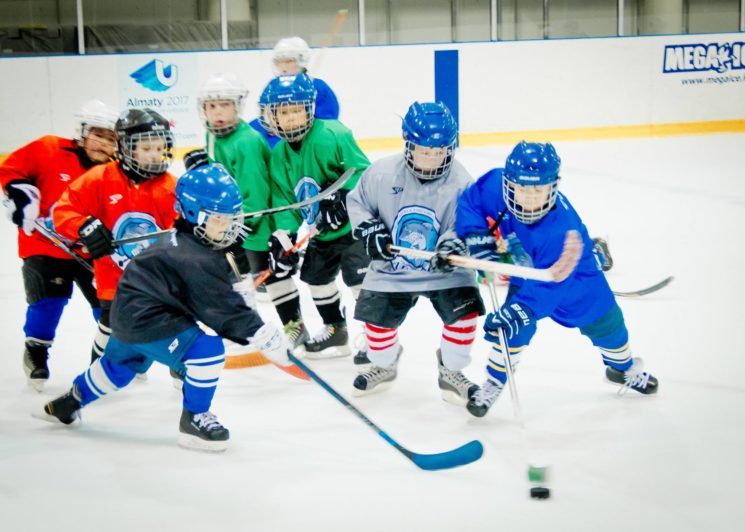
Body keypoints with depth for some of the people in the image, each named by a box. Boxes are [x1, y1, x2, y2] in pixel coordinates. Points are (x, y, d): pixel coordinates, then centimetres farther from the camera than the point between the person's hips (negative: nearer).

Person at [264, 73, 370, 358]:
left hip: (353, 225, -8)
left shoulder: (332, 136, -22)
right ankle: (335, 330, 37)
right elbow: (284, 199, 3)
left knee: (360, 278, -15)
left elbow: (363, 173, -25)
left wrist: (341, 200, -34)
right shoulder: (279, 155, 1)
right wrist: (284, 235, -9)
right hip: (319, 233, 8)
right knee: (315, 277, 18)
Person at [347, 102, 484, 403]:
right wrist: (368, 230, -14)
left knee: (464, 315, -17)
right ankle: (384, 366, 35)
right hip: (391, 269, 1)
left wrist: (453, 245, -37)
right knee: (377, 319, 1)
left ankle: (450, 373, 8)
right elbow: (357, 202, 2)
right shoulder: (382, 173, -12)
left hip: (443, 270, -1)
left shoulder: (460, 184, -16)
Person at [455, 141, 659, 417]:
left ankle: (624, 367, 48)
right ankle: (494, 383, 7)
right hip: (526, 271, 3)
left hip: (574, 274, -3)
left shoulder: (561, 229, -47)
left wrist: (520, 310, -55)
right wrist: (476, 235, -30)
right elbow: (469, 201, -15)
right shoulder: (495, 186, -34)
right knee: (515, 325, -13)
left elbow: (551, 282, -46)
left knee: (604, 323, 16)